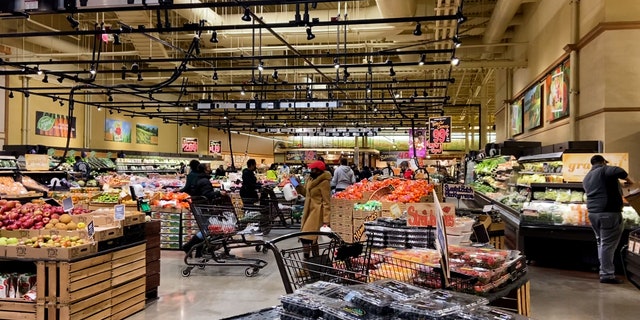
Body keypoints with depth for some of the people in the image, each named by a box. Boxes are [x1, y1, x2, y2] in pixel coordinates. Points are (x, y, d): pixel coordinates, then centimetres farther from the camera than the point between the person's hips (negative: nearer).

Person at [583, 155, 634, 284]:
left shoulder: (586, 177, 19)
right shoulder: (604, 170, -5)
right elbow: (619, 171, -24)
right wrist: (628, 180, -4)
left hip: (593, 213, 8)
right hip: (609, 212, -8)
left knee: (601, 242, 18)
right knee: (608, 244, -5)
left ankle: (604, 270, 24)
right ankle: (607, 275, -3)